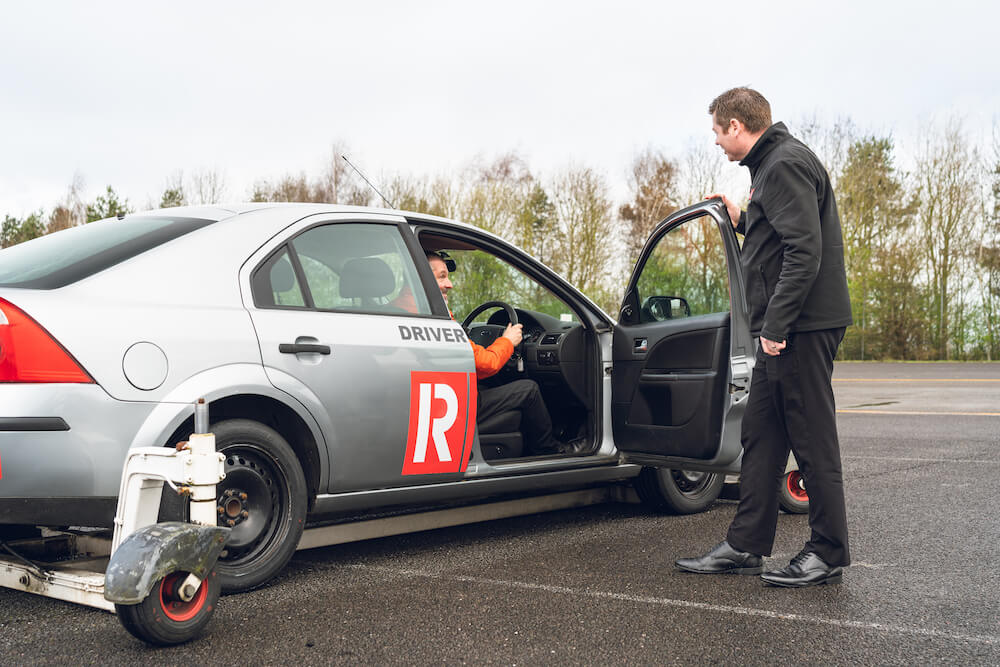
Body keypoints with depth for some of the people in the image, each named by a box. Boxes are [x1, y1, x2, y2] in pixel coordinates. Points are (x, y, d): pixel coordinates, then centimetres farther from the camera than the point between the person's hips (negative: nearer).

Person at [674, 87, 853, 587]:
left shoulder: (786, 165, -12)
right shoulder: (772, 164, 20)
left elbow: (805, 251, -21)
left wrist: (776, 324, -22)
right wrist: (744, 222, 21)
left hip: (802, 325, -11)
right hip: (784, 328, 11)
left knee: (812, 439, -2)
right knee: (760, 435, 12)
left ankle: (829, 554, 8)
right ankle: (746, 546, 19)